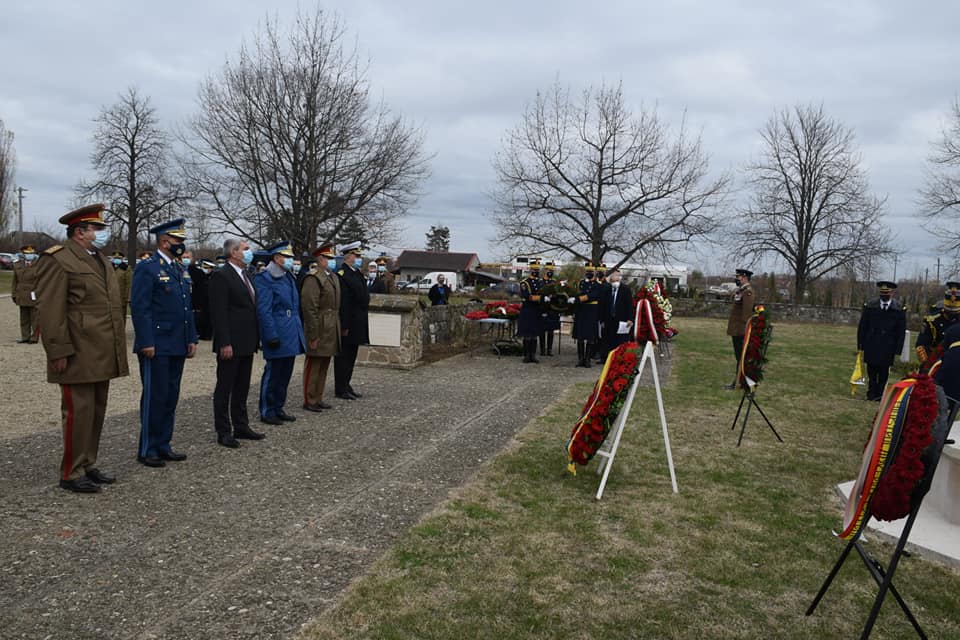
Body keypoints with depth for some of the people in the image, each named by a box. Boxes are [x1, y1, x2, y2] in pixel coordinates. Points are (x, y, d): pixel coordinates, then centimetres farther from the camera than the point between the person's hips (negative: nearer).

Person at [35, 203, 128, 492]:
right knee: (78, 412, -3)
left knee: (96, 412, 13)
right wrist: (59, 352, -18)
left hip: (102, 357, 8)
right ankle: (71, 474, 9)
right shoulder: (58, 260, -9)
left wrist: (118, 348, 18)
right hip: (78, 357, -8)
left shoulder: (101, 261, 18)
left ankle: (88, 466, 24)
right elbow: (51, 311, -15)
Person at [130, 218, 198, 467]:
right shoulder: (147, 268, -9)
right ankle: (147, 450, 10)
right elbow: (139, 308, -14)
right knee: (154, 397, -1)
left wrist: (191, 338, 13)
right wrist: (146, 342, -18)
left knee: (171, 397, 12)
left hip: (177, 347, 8)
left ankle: (163, 445, 21)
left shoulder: (181, 270, 15)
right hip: (156, 346, -8)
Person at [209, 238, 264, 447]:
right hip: (231, 344, -9)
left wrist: (256, 338, 14)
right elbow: (219, 313, -17)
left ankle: (241, 426, 26)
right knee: (224, 388, 2)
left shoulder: (245, 275, 15)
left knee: (242, 388, 16)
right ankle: (223, 432, 9)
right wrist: (225, 343, -21)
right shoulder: (221, 276, -12)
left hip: (247, 343, 9)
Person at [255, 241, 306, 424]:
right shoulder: (264, 279, -12)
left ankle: (278, 408, 25)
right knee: (273, 374, 0)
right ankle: (267, 412, 11)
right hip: (278, 336, -8)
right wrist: (271, 336, -20)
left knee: (285, 374, 14)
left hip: (291, 336, 8)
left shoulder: (289, 277, 15)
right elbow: (263, 311, -17)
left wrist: (300, 332, 16)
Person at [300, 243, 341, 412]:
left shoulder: (334, 277, 15)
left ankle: (318, 398, 24)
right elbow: (309, 308, -18)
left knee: (324, 366, 14)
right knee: (313, 366, 1)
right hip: (319, 329, -9)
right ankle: (309, 401, 10)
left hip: (331, 330, 9)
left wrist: (338, 328, 17)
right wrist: (313, 335, -19)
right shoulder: (313, 278, -14)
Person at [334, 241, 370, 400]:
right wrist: (344, 326, -23)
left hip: (358, 324, 9)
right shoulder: (341, 274, -15)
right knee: (343, 356, -1)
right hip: (347, 324, -9)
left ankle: (346, 385, 25)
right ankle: (340, 389, 7)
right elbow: (342, 303, -20)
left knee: (351, 356, 16)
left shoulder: (357, 273, 15)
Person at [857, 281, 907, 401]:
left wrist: (897, 349, -4)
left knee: (884, 372, 3)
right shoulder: (870, 306, 1)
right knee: (871, 370, 6)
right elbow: (862, 327, 5)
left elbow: (901, 331, 1)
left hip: (887, 348, -1)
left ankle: (880, 394, 12)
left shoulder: (899, 309, -2)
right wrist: (861, 345, 1)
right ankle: (872, 392, 16)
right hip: (871, 345, 1)